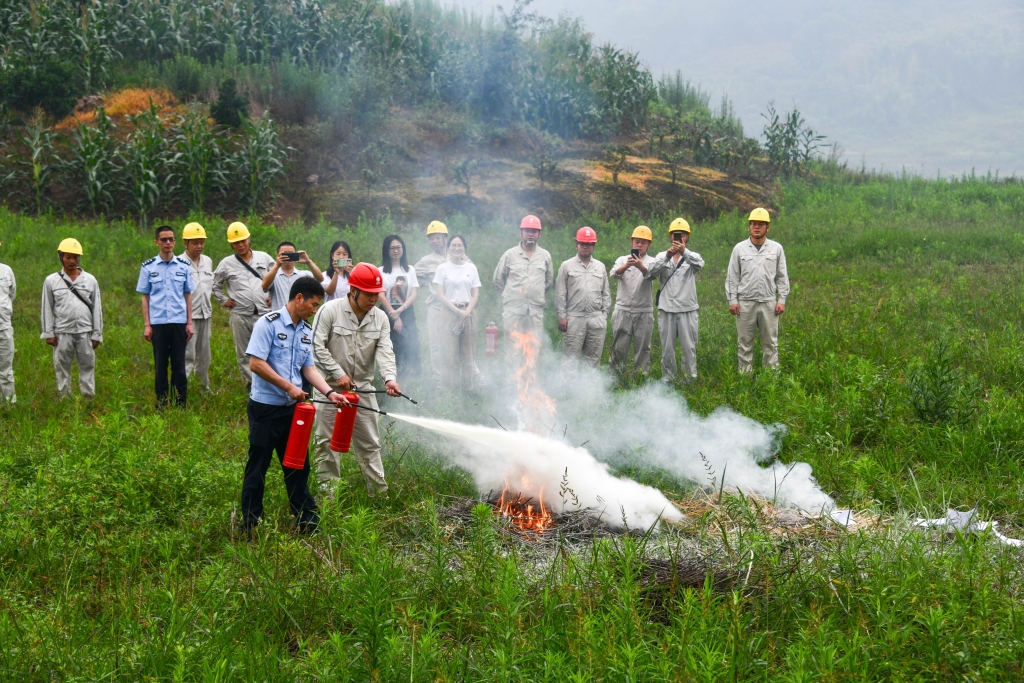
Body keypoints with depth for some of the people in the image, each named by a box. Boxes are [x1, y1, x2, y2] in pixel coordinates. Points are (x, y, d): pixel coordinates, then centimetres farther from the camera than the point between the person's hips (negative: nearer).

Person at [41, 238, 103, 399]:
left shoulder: (90, 280, 7)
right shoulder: (51, 281, 5)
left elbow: (97, 309, 8)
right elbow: (46, 309, 6)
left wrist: (97, 334, 4)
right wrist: (48, 333, 0)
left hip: (85, 332, 1)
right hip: (62, 333, 0)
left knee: (87, 368, 1)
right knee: (62, 368, 3)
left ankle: (89, 400, 4)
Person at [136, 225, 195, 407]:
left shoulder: (183, 266, 6)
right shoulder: (148, 267, 3)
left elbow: (188, 295, 9)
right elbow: (145, 297, 5)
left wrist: (189, 323, 5)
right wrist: (147, 325, 1)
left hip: (179, 322, 1)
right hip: (158, 322, -1)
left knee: (179, 364, 3)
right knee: (160, 364, 5)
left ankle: (181, 404, 8)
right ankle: (161, 404, 11)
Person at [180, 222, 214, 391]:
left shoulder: (208, 261, 11)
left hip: (205, 315, 6)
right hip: (187, 316, -6)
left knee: (204, 355, 14)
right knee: (188, 355, -10)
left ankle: (205, 387, 24)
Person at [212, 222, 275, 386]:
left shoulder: (264, 258, 7)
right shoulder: (226, 263, 5)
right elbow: (215, 285, 17)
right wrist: (224, 300, 7)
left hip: (263, 313, 0)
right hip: (240, 316, 1)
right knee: (244, 355, 5)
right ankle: (251, 384, 13)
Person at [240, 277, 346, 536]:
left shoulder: (306, 331, 10)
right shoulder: (268, 324, -13)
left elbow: (308, 368, 12)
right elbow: (256, 363, -19)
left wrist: (330, 393, -4)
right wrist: (288, 386, -19)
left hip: (292, 407, 7)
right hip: (265, 406, -7)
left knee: (298, 465, 12)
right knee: (258, 466, 2)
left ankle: (306, 520, 21)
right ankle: (250, 524, 10)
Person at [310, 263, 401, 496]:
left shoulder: (380, 318, 0)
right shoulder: (330, 311, -12)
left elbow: (385, 352, -8)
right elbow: (318, 347, -12)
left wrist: (390, 378, -26)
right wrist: (338, 374, -16)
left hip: (363, 388, 4)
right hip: (330, 386, -4)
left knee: (369, 442, 9)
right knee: (328, 441, 5)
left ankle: (379, 491, 16)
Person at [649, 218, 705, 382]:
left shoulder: (692, 257, 5)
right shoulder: (662, 256, 9)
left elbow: (699, 264, -20)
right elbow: (653, 272, -10)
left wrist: (684, 251, -39)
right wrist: (667, 256, -28)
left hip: (687, 309, -1)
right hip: (666, 309, 1)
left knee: (688, 346, 2)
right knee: (667, 346, 8)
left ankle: (690, 376, 10)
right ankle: (667, 375, 18)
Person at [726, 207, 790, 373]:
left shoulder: (776, 248, 5)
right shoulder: (739, 248, 3)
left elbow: (782, 277, 7)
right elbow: (732, 277, 5)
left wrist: (782, 300, 1)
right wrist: (732, 300, -2)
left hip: (769, 302, 0)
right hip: (745, 303, 0)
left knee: (770, 342, 3)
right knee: (744, 342, 4)